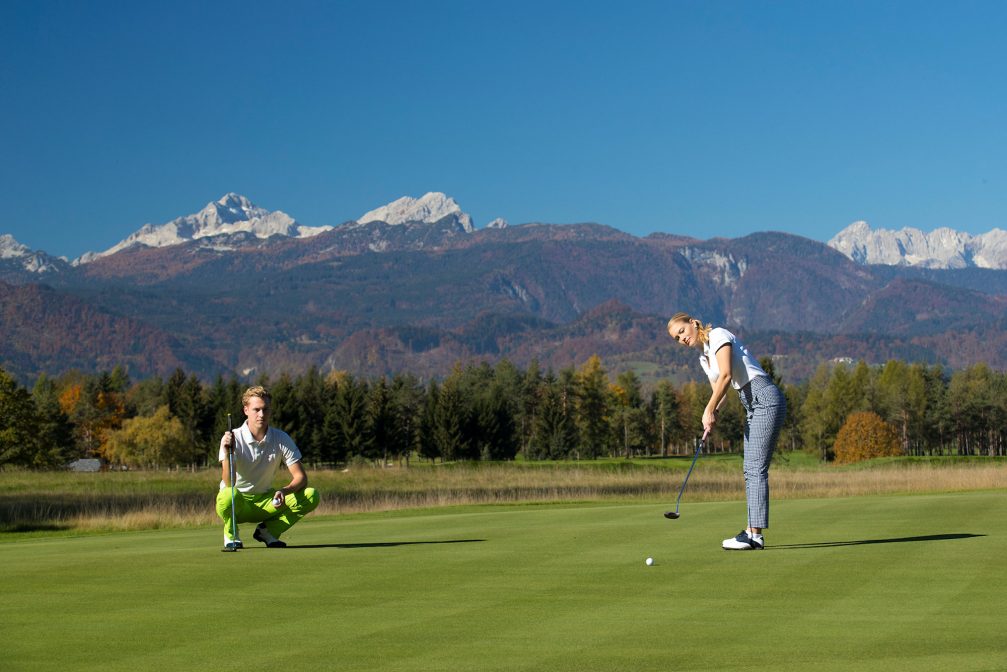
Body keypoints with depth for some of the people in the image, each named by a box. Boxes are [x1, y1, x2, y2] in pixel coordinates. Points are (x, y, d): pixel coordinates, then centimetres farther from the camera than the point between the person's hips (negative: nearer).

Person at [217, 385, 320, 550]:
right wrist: (226, 453, -40)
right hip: (239, 504, -3)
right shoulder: (233, 439, -17)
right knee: (228, 495, -40)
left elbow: (300, 477, -10)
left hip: (266, 502, 3)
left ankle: (268, 530, -2)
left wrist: (284, 491, -31)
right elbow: (229, 485, -25)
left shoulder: (281, 439, -8)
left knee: (311, 496, -19)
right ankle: (231, 533, -7)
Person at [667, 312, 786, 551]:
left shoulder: (718, 336, -7)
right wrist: (712, 415, -9)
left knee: (756, 468, -12)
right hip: (753, 406, 10)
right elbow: (718, 390, 12)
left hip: (765, 398, -10)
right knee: (751, 469, 10)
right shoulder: (704, 358, 20)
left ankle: (755, 535, -13)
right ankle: (752, 531, 13)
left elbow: (726, 375, -19)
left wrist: (708, 409, -18)